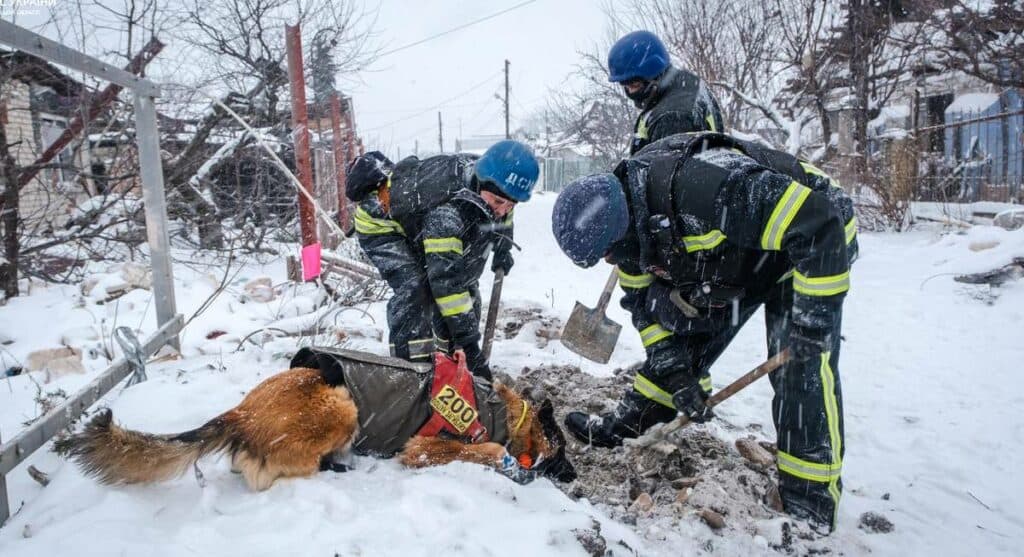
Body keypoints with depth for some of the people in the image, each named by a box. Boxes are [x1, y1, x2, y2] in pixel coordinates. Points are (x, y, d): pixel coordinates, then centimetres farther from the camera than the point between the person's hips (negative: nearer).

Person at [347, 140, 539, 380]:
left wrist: (503, 248, 14)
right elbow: (444, 276, -44)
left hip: (418, 222, 8)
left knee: (466, 287, 2)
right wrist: (466, 335, -43)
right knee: (415, 288, -29)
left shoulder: (494, 184, -21)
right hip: (380, 223, -8)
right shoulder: (446, 210, -45)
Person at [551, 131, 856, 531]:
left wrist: (815, 319, -35)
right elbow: (643, 298, -3)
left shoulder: (710, 189, -43)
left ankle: (808, 503, 0)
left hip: (809, 246, -7)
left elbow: (820, 224, -39)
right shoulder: (623, 217, -15)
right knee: (683, 339, 7)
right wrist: (672, 368, -10)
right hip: (732, 261, 7)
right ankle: (625, 428, 21)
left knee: (803, 371, -14)